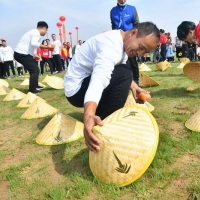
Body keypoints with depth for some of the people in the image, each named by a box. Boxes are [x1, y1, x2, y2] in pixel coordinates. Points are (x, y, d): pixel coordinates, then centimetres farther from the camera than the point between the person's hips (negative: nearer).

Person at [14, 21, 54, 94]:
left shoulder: (33, 32, 20)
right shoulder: (36, 33, -11)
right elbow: (34, 43, -31)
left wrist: (33, 55, 21)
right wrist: (47, 47, -30)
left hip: (20, 53, 10)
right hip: (22, 54, -10)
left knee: (33, 69, 21)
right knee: (35, 70, -8)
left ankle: (35, 85, 33)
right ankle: (32, 90, -5)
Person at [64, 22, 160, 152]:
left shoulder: (120, 40, 4)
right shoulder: (111, 46, -28)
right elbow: (99, 80, -44)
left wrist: (133, 86, -9)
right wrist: (89, 116, -59)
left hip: (87, 79, 10)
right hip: (77, 89, -10)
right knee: (125, 73, -25)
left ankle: (107, 121, 9)